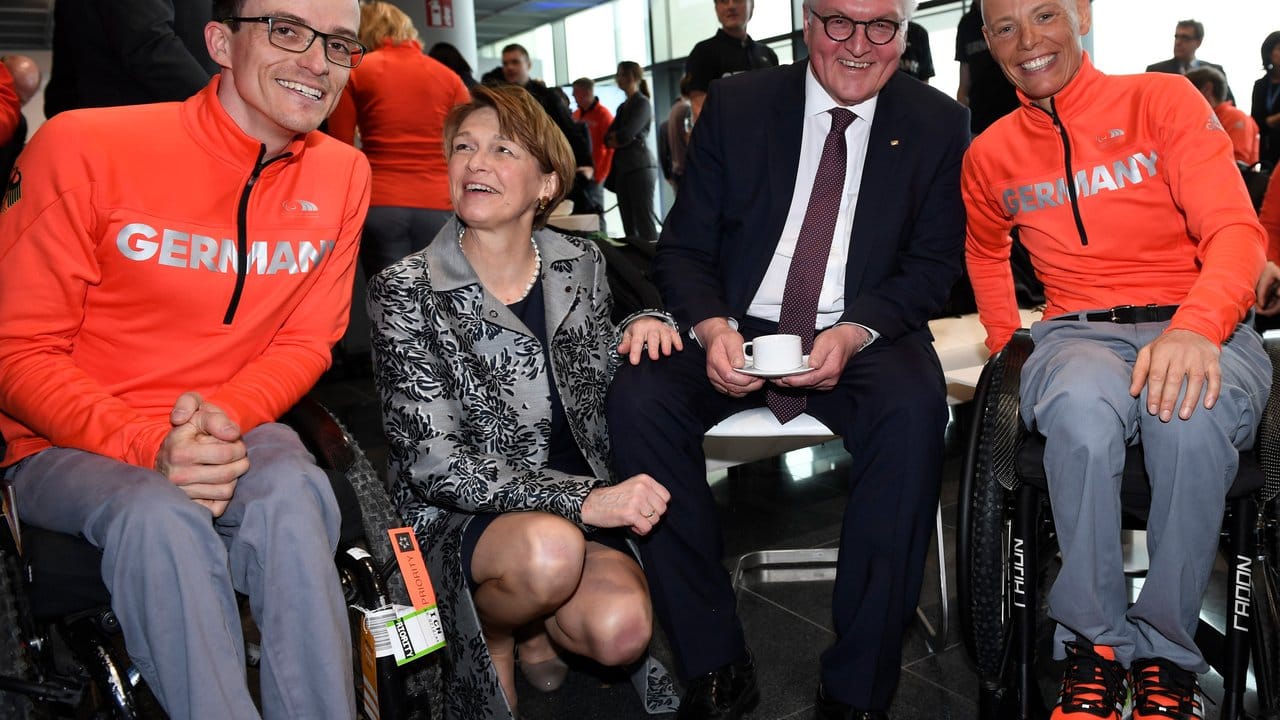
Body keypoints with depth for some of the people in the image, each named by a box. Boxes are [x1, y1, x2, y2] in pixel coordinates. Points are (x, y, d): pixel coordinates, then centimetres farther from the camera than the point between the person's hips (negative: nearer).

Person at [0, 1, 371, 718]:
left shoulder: (342, 175, -2)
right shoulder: (82, 147, -12)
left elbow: (305, 342, 3)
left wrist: (223, 418, -18)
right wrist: (149, 446, -25)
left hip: (236, 430, 2)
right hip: (69, 443, -2)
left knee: (292, 491, -30)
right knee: (161, 515, -34)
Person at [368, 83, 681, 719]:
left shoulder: (580, 265, 2)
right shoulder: (406, 291, -10)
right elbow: (434, 461, -17)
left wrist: (641, 326, -4)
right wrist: (581, 499, -26)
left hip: (582, 500, 4)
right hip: (458, 516, -3)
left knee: (621, 630, -24)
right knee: (550, 548, -35)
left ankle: (531, 621, 12)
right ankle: (493, 635, 2)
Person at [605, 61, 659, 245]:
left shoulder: (643, 104, -2)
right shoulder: (623, 107, 21)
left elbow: (626, 135, -13)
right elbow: (607, 139, 15)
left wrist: (614, 136, 5)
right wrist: (618, 138, -4)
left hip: (640, 166, -8)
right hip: (622, 168, 8)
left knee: (644, 221, -11)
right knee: (629, 224, 4)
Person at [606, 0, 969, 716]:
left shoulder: (938, 123, 4)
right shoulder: (736, 105, 4)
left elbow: (933, 265, 1)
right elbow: (683, 248, 3)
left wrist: (853, 333, -19)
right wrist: (712, 328, -19)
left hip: (867, 339, 0)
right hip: (738, 331, 1)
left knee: (915, 409, -33)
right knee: (638, 396, -27)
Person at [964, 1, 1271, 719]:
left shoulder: (1163, 100, 2)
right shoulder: (990, 155, 12)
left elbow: (1236, 228, -8)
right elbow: (986, 252, 32)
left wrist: (1195, 326, -28)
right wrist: (1006, 343, 16)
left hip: (1200, 328, -1)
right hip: (1079, 333, 1)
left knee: (1189, 416, -38)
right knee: (1082, 410, -37)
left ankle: (1166, 653, -16)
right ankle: (1095, 642, -18)